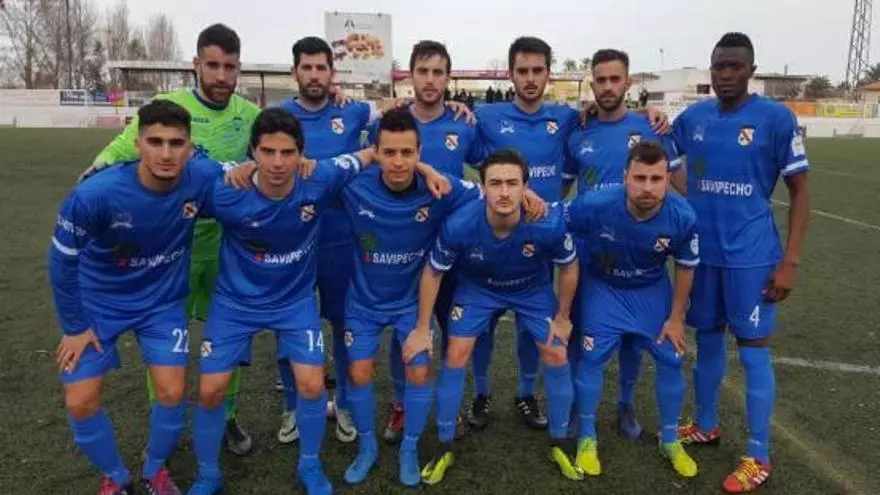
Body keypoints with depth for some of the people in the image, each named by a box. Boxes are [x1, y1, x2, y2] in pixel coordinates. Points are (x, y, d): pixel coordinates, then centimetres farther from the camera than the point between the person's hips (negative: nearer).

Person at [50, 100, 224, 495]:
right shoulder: (94, 194, -31)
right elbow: (62, 261, -15)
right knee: (80, 402, -2)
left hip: (162, 302, 1)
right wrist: (74, 327, -7)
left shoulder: (203, 178, -25)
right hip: (98, 303, -1)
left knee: (172, 393, -4)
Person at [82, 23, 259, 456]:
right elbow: (117, 153, -8)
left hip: (229, 243, 3)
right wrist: (93, 176, -25)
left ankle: (224, 416, 32)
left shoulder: (251, 115, 0)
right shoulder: (166, 107, -11)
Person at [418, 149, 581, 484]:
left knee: (556, 356, -3)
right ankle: (445, 449, 12)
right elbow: (433, 273, -16)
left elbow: (569, 268, -13)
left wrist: (563, 317, -3)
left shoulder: (549, 223, -35)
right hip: (477, 288, 0)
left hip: (533, 289, 1)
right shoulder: (459, 225, -35)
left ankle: (559, 445, 20)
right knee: (456, 356, -8)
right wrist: (422, 329, -11)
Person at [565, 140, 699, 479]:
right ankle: (587, 439, 16)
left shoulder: (682, 217, -28)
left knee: (670, 359, 2)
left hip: (653, 290, 2)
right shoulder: (595, 205, -35)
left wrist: (676, 317, -3)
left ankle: (670, 439, 26)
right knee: (592, 358, -6)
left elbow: (686, 267, -9)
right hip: (602, 287, -1)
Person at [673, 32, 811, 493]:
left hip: (751, 255, -4)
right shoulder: (691, 118, 4)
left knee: (753, 348, 1)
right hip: (700, 251, 4)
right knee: (707, 338, 14)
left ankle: (758, 456, 15)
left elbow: (800, 190, -4)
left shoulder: (776, 118, -6)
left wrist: (790, 260, -10)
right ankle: (705, 426, 33)